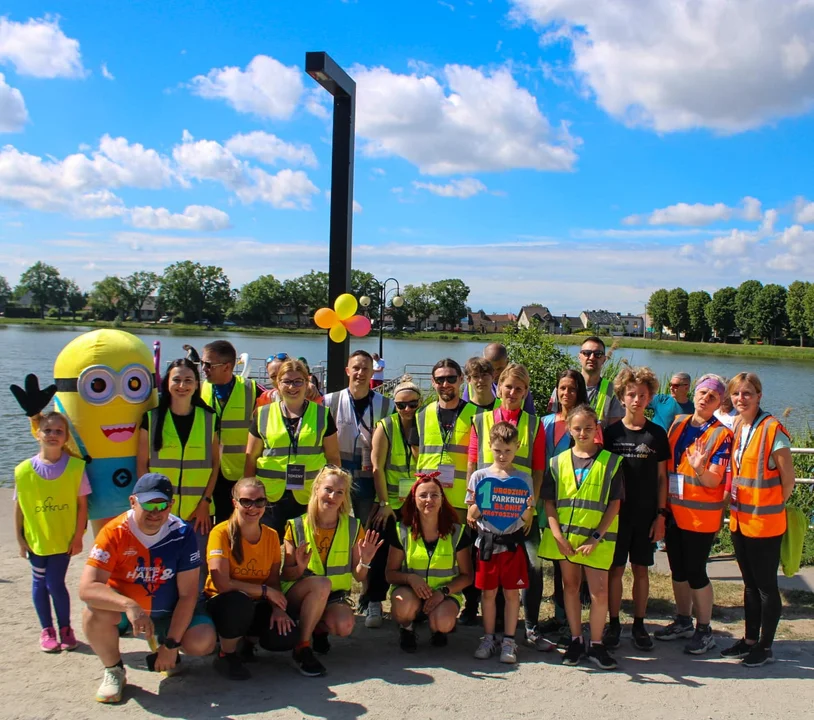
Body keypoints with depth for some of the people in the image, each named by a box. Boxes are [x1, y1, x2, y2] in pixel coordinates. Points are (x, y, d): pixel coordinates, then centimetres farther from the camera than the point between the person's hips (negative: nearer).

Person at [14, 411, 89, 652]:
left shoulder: (76, 466, -9)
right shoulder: (24, 470, -6)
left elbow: (82, 504, -6)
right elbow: (19, 507, 0)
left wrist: (78, 537, -6)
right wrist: (19, 538, 1)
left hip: (64, 539, -2)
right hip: (35, 539, 2)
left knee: (55, 583, -3)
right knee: (40, 583, 11)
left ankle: (65, 628, 18)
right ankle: (47, 631, 26)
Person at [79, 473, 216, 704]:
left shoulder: (182, 534, -17)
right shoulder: (114, 532, -22)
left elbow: (187, 594, -13)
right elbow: (86, 587, -31)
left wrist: (171, 644, -18)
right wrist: (128, 605, -47)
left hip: (168, 613, 2)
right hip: (123, 610, -1)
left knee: (203, 643, -22)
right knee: (96, 612, -34)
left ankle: (159, 642, 14)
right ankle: (113, 671, -4)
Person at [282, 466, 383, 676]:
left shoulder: (353, 527, 0)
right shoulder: (296, 527, -5)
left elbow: (358, 577, 2)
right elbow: (286, 575, -5)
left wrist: (365, 561, -20)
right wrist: (300, 568, -26)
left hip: (334, 595, 2)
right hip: (298, 593, -2)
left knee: (344, 626, -31)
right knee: (321, 584, -36)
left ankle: (320, 629, 7)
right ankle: (302, 648, -22)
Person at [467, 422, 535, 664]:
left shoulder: (524, 479, 1)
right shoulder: (479, 477, 1)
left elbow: (528, 520, 2)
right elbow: (471, 516, 3)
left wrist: (527, 510, -19)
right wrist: (477, 506, -18)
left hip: (512, 542, 0)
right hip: (487, 542, 0)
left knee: (511, 592, 4)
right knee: (488, 592, 7)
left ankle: (508, 641, 14)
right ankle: (488, 638, 19)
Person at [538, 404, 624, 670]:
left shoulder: (611, 462, -1)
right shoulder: (558, 462, 5)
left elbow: (614, 504, -3)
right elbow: (549, 501, 4)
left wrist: (596, 536, -11)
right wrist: (557, 534, -8)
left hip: (596, 538, -2)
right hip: (564, 537, 2)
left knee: (599, 591, -3)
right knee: (570, 586, 11)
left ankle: (596, 645, 13)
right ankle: (576, 640, 23)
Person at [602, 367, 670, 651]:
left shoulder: (657, 434, 2)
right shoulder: (611, 433, 0)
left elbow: (662, 477, 4)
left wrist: (661, 514, -1)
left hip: (646, 515, 1)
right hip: (616, 512, 0)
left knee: (641, 569, 8)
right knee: (615, 569, 4)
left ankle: (639, 625, 20)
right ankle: (613, 624, 16)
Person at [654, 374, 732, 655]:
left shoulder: (722, 434, -9)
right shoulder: (678, 424, 6)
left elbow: (715, 481, -15)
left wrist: (700, 469, -36)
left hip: (701, 515, -5)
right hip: (674, 511, 5)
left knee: (695, 571, 0)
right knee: (678, 569, 15)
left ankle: (705, 631, 15)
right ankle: (683, 621, 32)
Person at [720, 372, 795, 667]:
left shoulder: (773, 429, -15)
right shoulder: (736, 428, 6)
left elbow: (788, 479, -11)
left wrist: (770, 508, -2)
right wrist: (734, 505, 10)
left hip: (765, 522, -7)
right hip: (739, 519, 7)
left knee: (766, 585, 4)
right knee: (750, 584, 17)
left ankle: (765, 647, 16)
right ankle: (750, 640, 29)